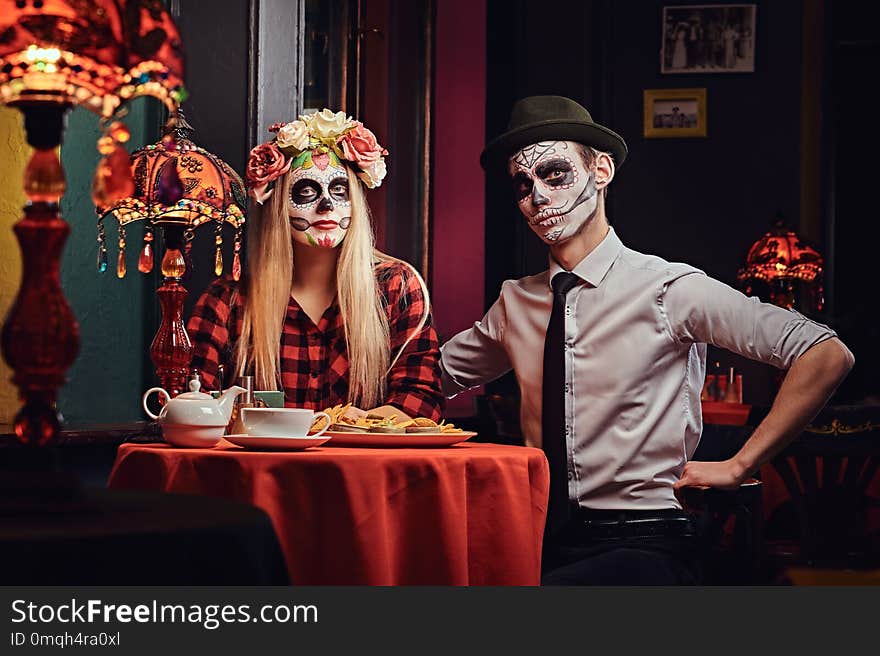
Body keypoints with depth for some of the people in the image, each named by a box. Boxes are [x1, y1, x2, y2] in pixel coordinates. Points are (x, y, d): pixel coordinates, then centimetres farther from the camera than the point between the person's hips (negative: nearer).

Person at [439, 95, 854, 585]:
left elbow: (828, 356, -10)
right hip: (543, 542, 5)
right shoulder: (516, 303, 13)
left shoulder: (668, 291, -5)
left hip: (643, 545, -5)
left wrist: (738, 467, -9)